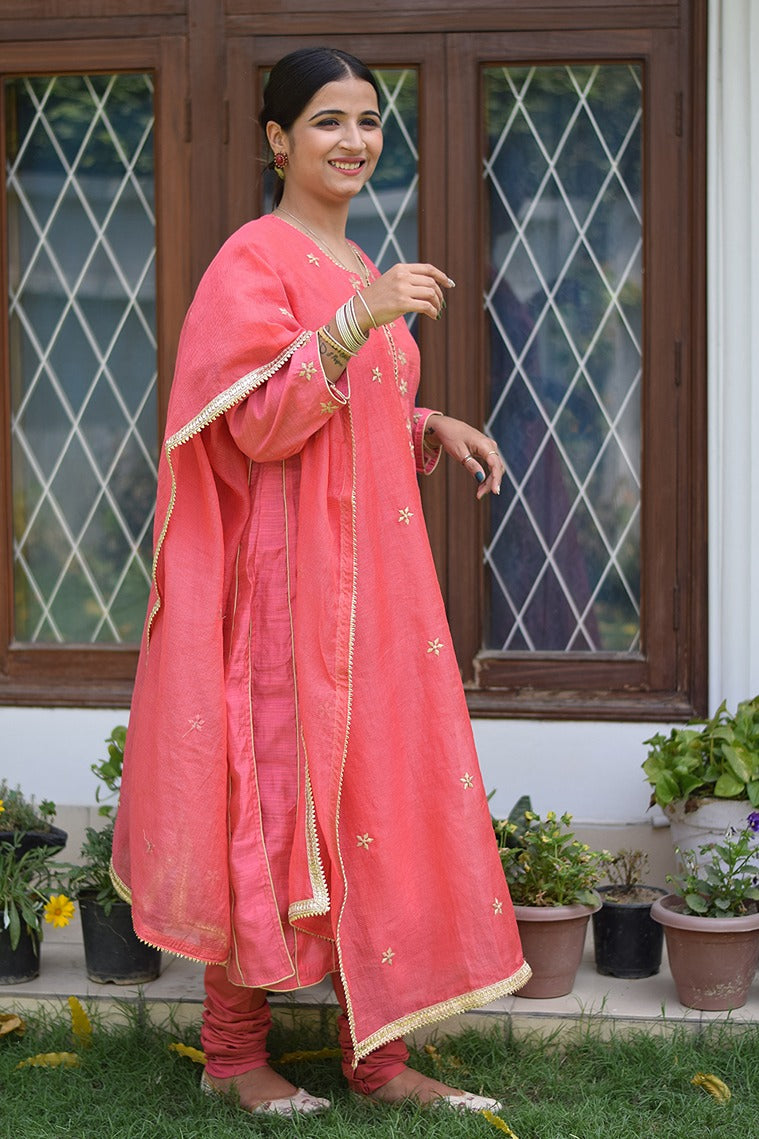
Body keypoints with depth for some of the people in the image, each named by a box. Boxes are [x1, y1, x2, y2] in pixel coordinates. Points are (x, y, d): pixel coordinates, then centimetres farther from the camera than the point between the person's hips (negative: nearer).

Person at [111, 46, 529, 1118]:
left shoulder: (360, 268, 18)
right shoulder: (255, 260, -9)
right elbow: (256, 425, -18)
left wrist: (433, 427, 9)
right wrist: (355, 321, -27)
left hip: (375, 569, 8)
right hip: (291, 574, -8)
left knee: (381, 789, 7)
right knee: (278, 788, -3)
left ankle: (378, 1052, 14)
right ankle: (234, 1048, 11)